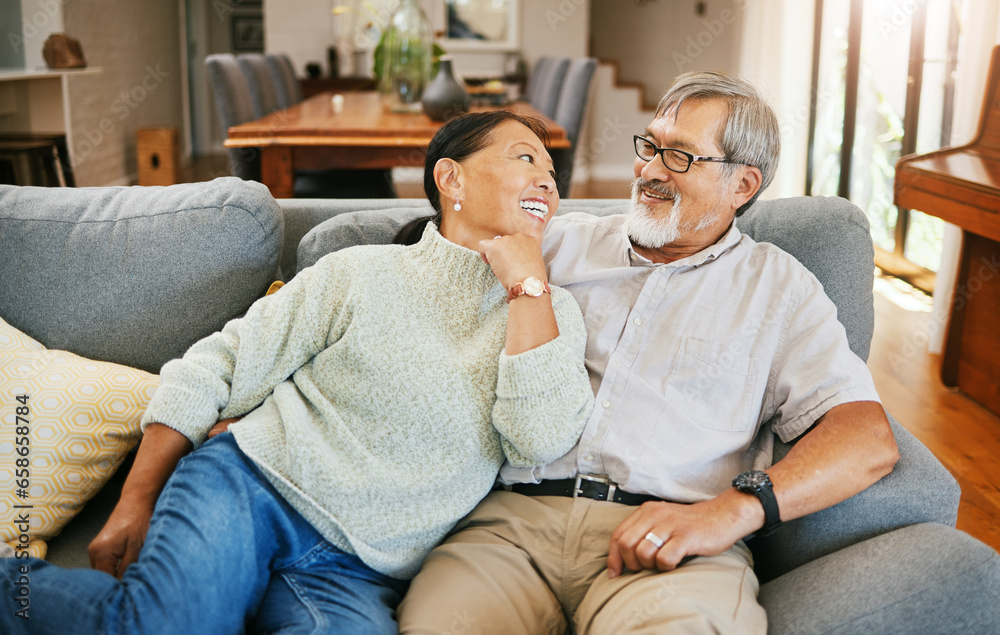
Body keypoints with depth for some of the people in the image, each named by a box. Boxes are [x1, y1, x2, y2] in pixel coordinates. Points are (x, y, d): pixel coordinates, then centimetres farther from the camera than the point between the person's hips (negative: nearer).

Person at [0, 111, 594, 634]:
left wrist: (528, 282, -5)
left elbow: (541, 440, -5)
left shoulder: (550, 312, 13)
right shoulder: (362, 273, 7)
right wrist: (135, 503, -1)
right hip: (247, 485, -2)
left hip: (356, 576, 2)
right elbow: (210, 370, 7)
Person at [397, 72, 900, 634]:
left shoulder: (778, 285, 15)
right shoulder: (562, 241, 22)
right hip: (517, 517, 2)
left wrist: (730, 509, -14)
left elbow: (869, 440, 2)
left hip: (670, 544, -1)